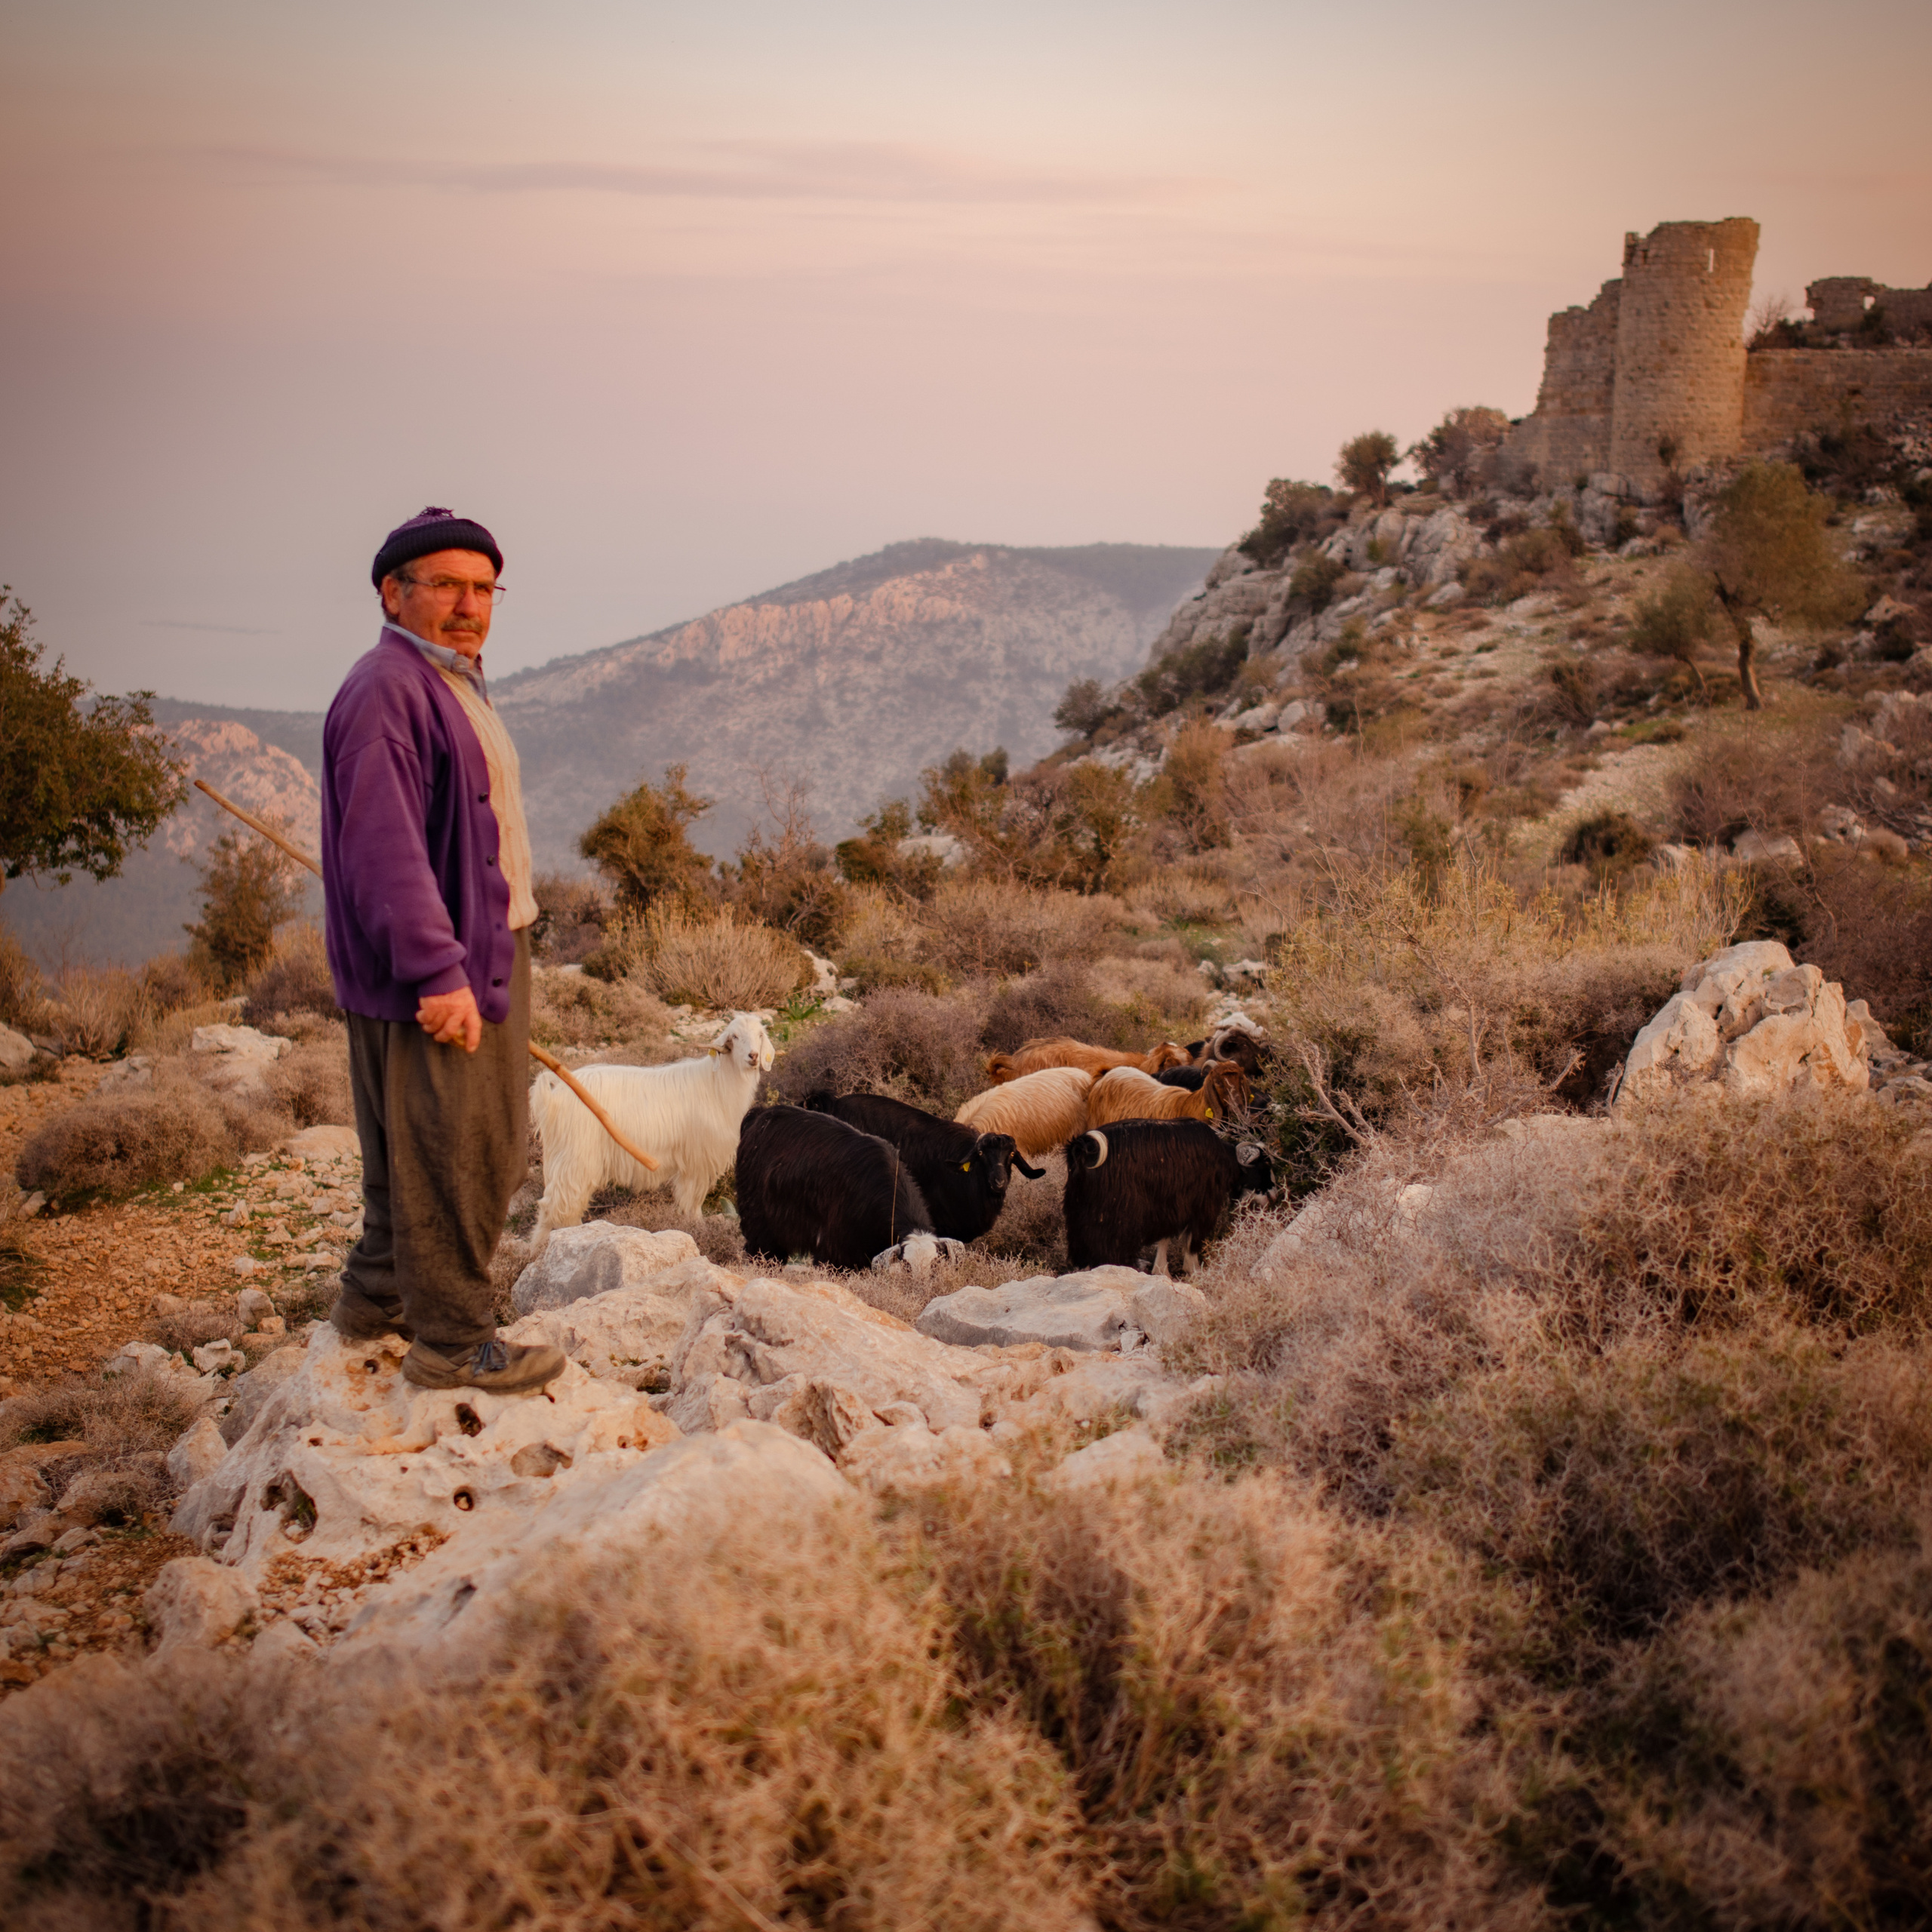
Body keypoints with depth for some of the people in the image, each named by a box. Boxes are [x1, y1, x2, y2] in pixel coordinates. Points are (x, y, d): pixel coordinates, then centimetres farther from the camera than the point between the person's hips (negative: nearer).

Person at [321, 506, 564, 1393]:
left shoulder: (456, 686, 18)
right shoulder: (385, 693, -17)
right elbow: (385, 848, -26)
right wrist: (439, 971, -29)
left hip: (485, 956, 11)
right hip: (435, 980, -11)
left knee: (485, 1147, 19)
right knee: (451, 1157, -3)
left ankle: (374, 1297, 33)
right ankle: (452, 1343, 8)